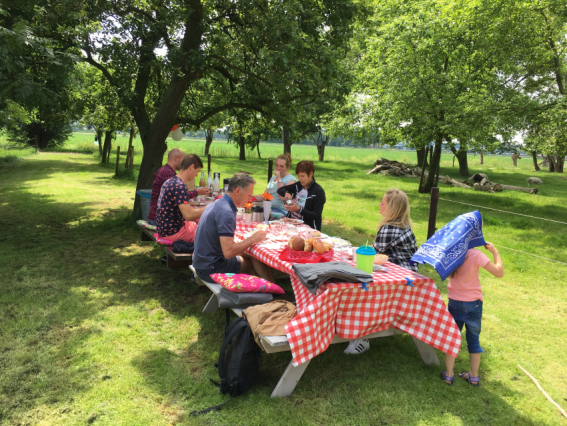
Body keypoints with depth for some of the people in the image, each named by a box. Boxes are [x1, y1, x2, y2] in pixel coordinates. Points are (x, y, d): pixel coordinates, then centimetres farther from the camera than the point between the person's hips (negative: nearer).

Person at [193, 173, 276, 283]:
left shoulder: (217, 203, 7)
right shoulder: (226, 213, -24)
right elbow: (228, 252, -28)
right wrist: (253, 239, -17)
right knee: (258, 261, -4)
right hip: (211, 269, -9)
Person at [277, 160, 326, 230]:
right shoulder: (298, 185, 10)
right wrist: (286, 193, -6)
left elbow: (317, 216, -15)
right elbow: (280, 190, 18)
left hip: (307, 227, -6)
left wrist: (298, 209, -25)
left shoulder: (318, 191, -11)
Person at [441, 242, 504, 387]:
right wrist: (495, 252, -7)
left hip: (454, 303, 2)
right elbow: (499, 272, -18)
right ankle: (474, 376, 25)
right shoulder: (475, 255, -20)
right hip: (473, 304, -2)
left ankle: (449, 374, 16)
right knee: (473, 339, 14)